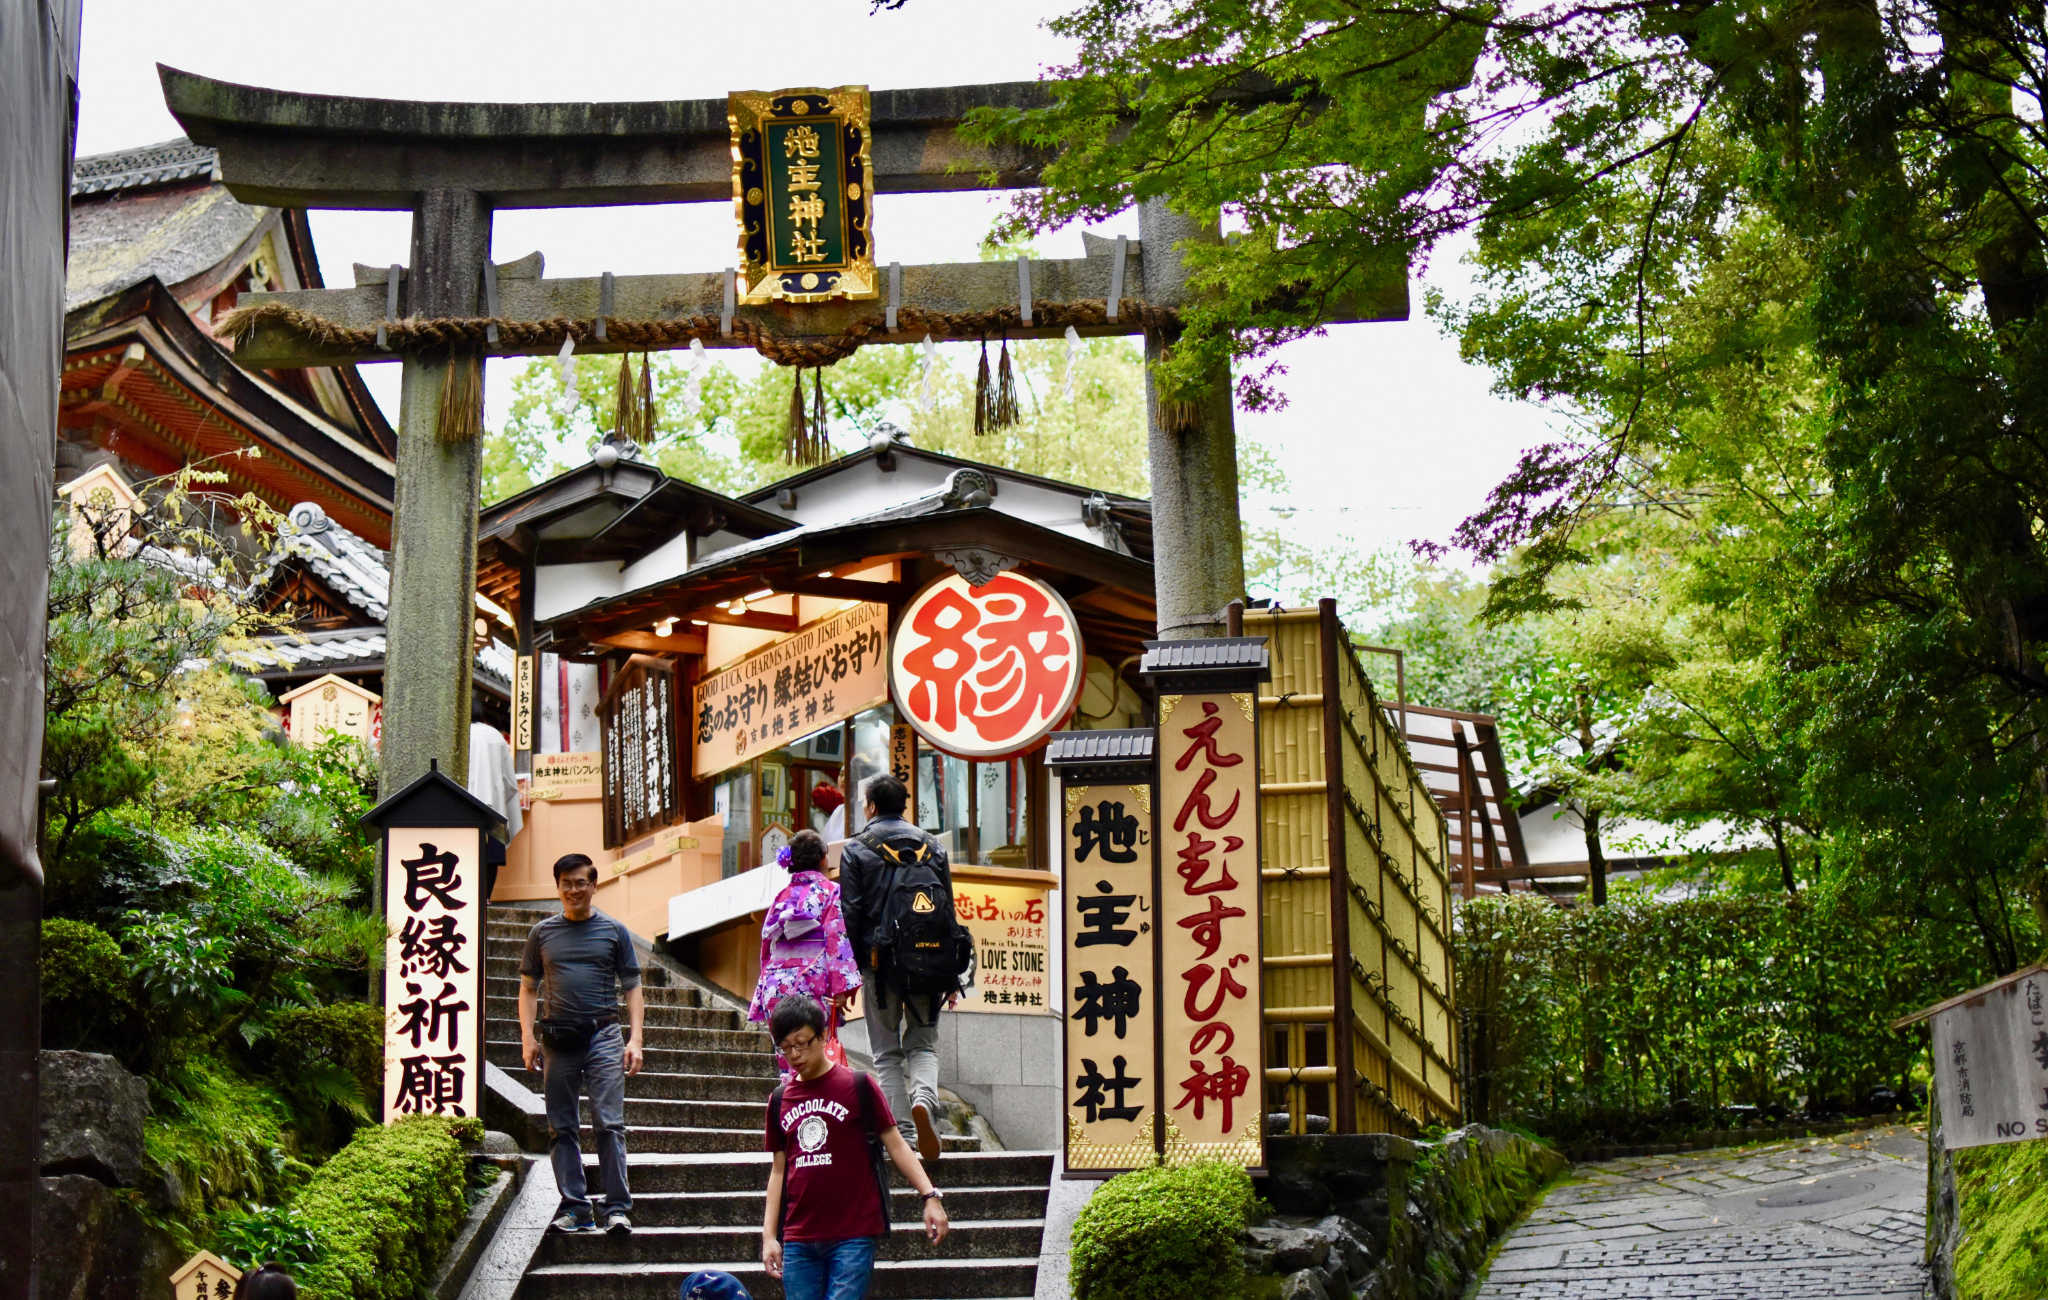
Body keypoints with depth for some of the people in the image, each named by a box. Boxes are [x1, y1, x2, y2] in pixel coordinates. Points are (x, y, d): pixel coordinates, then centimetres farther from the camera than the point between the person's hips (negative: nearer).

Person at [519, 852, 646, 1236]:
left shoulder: (613, 931, 8)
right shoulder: (542, 933, 12)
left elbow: (632, 988, 10)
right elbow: (528, 988, 15)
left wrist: (635, 1039, 0)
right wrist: (527, 1037, 4)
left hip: (603, 1035, -2)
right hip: (558, 1039, 2)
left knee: (610, 1124, -10)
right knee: (563, 1128, 3)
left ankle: (618, 1208, -10)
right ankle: (574, 1207, 8)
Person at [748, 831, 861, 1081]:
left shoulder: (782, 897, 16)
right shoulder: (830, 892, 2)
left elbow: (767, 947, 17)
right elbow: (837, 939, -9)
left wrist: (761, 998, 21)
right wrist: (842, 988, -12)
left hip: (776, 986, 5)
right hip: (813, 983, -5)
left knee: (788, 1059, 7)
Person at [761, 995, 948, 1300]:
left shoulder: (858, 1086, 0)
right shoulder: (781, 1100, 12)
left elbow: (894, 1144, 0)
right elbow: (779, 1170, 16)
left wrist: (930, 1195, -10)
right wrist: (769, 1235, 11)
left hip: (853, 1238, -4)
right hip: (798, 1240, 4)